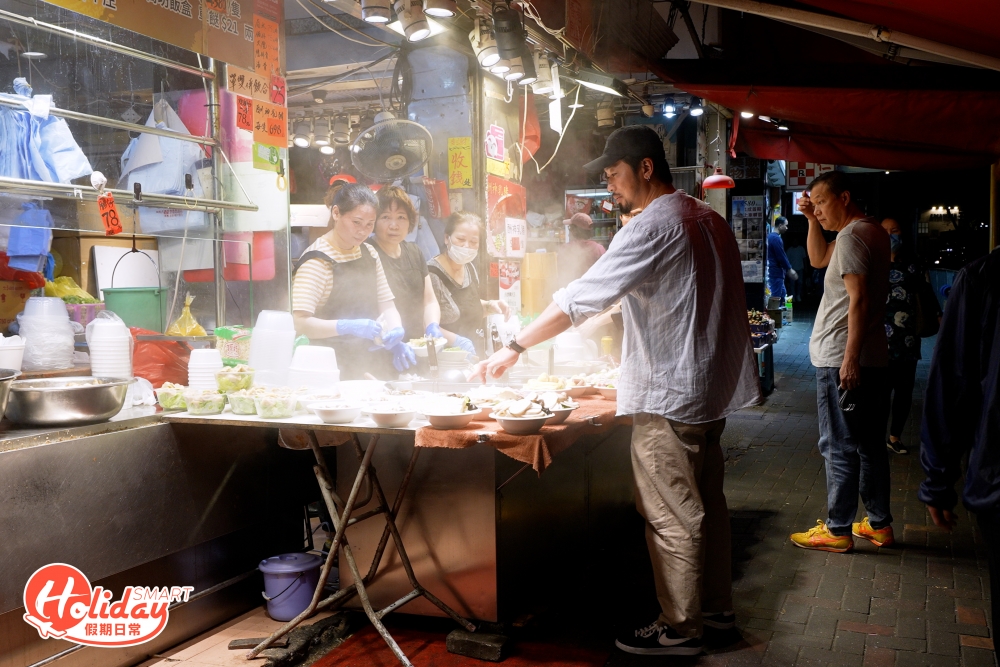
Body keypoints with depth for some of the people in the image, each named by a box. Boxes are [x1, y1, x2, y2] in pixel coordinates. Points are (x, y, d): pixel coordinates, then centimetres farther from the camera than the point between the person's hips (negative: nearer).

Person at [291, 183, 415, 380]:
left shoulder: (369, 253, 13)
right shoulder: (317, 260, -11)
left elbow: (387, 306, 12)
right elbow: (300, 322, -19)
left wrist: (395, 334, -9)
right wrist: (349, 326, -31)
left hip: (373, 362, 6)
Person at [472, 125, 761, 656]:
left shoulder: (651, 228, -17)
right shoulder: (710, 221, 11)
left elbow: (581, 299, -20)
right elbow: (725, 307, 18)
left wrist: (515, 348, -14)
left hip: (668, 398, -10)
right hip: (709, 389, 10)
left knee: (671, 516, 1)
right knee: (704, 502, 18)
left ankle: (679, 628, 11)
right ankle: (715, 604, 31)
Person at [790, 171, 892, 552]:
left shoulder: (851, 236, -14)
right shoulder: (872, 232, 16)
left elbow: (859, 299, -22)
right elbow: (819, 259, 28)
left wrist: (850, 357, -24)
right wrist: (812, 221, 15)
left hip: (842, 359, -10)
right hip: (871, 357, 10)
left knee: (840, 448, -3)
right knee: (870, 445, 14)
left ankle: (837, 531, 4)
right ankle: (879, 524, 22)